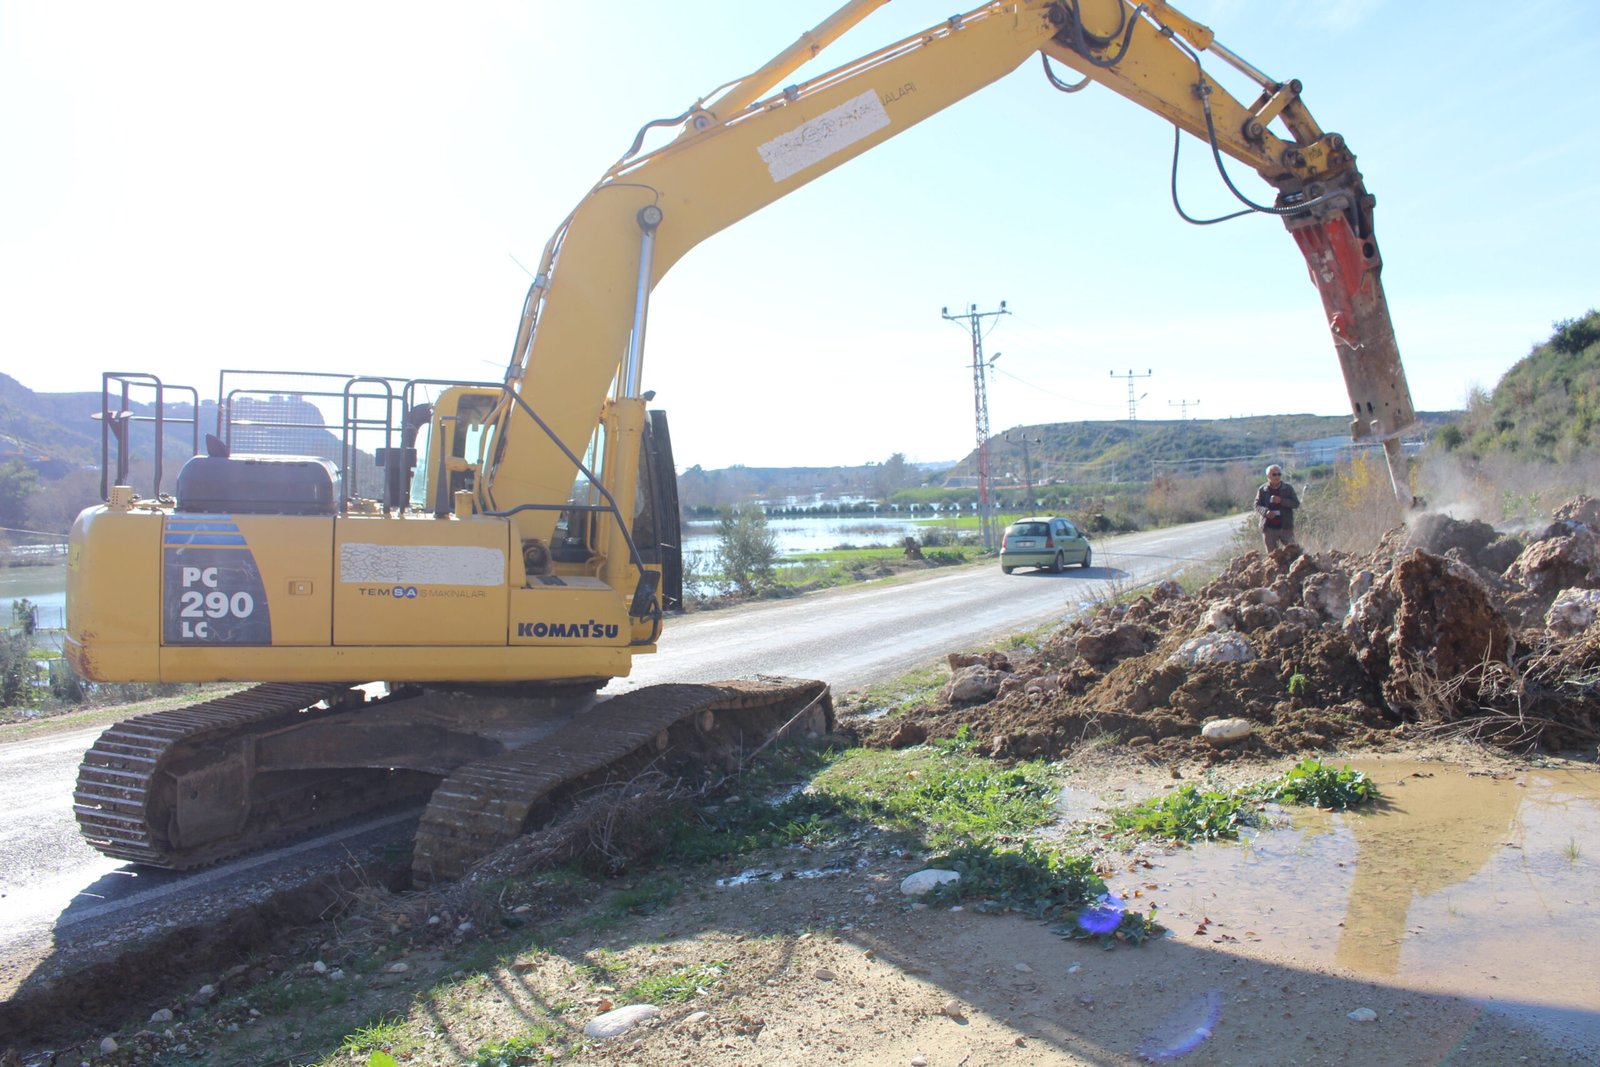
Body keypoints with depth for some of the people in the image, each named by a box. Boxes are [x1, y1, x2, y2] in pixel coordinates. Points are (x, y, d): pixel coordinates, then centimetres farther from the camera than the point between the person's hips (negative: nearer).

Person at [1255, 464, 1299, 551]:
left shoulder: (1288, 488, 2)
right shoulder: (1262, 490, 3)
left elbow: (1296, 503, -2)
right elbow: (1257, 506, 4)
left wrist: (1281, 501, -17)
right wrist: (1266, 512, -17)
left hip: (1285, 527, -1)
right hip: (1269, 528, 1)